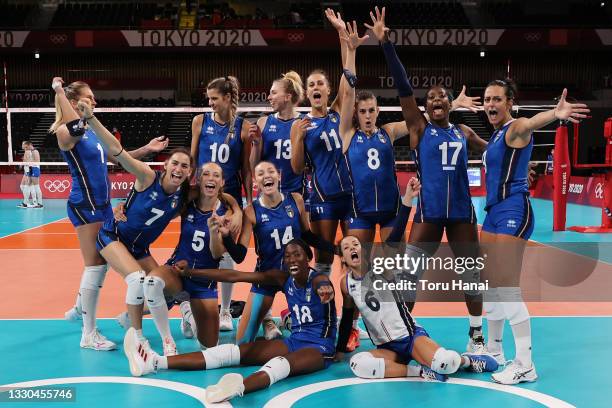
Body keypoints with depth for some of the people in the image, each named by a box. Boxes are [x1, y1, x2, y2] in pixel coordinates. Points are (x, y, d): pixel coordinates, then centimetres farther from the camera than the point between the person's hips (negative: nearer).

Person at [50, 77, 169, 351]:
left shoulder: (92, 132, 13)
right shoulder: (66, 132, -13)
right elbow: (75, 127, -38)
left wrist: (147, 149, 10)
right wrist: (59, 91, -30)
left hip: (102, 204, 9)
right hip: (84, 206, -9)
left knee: (102, 262, 18)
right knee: (96, 265, -8)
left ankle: (79, 309, 39)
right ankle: (89, 335, -1)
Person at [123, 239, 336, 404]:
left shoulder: (318, 280, -15)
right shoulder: (283, 278, 1)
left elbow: (326, 287, -42)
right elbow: (234, 276, -4)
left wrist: (326, 291, -69)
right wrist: (191, 272, -9)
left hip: (320, 347, -6)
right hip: (295, 340, 6)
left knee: (282, 363, -39)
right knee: (233, 351, -8)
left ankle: (239, 386, -73)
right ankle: (154, 362, -20)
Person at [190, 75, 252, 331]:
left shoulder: (243, 126, -2)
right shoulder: (201, 122, 1)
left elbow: (245, 167, 3)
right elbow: (191, 159, 7)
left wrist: (249, 200, 0)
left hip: (230, 195, -1)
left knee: (225, 254, 4)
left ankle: (225, 311, 16)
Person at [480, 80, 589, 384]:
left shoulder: (516, 128, -12)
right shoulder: (496, 134, 14)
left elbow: (531, 122, -36)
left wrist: (555, 114, -59)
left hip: (513, 211, -10)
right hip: (495, 211, 10)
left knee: (507, 289, -11)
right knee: (489, 285, 15)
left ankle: (525, 365, -5)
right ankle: (494, 349, 30)